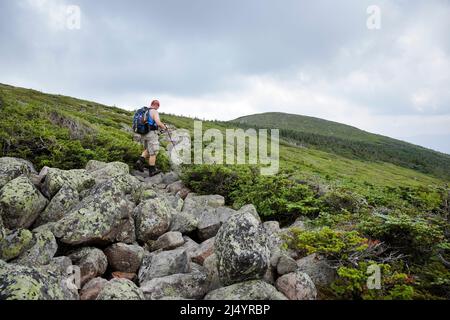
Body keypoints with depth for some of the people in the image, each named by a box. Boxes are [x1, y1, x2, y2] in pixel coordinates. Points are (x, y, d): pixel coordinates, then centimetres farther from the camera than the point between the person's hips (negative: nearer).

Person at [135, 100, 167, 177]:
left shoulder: (144, 112, 14)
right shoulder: (154, 112, -11)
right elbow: (158, 123, -25)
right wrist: (164, 127, -6)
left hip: (144, 134, 8)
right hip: (151, 134, -8)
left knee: (147, 150, 24)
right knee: (153, 153, 3)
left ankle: (140, 162, 3)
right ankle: (152, 171, 8)